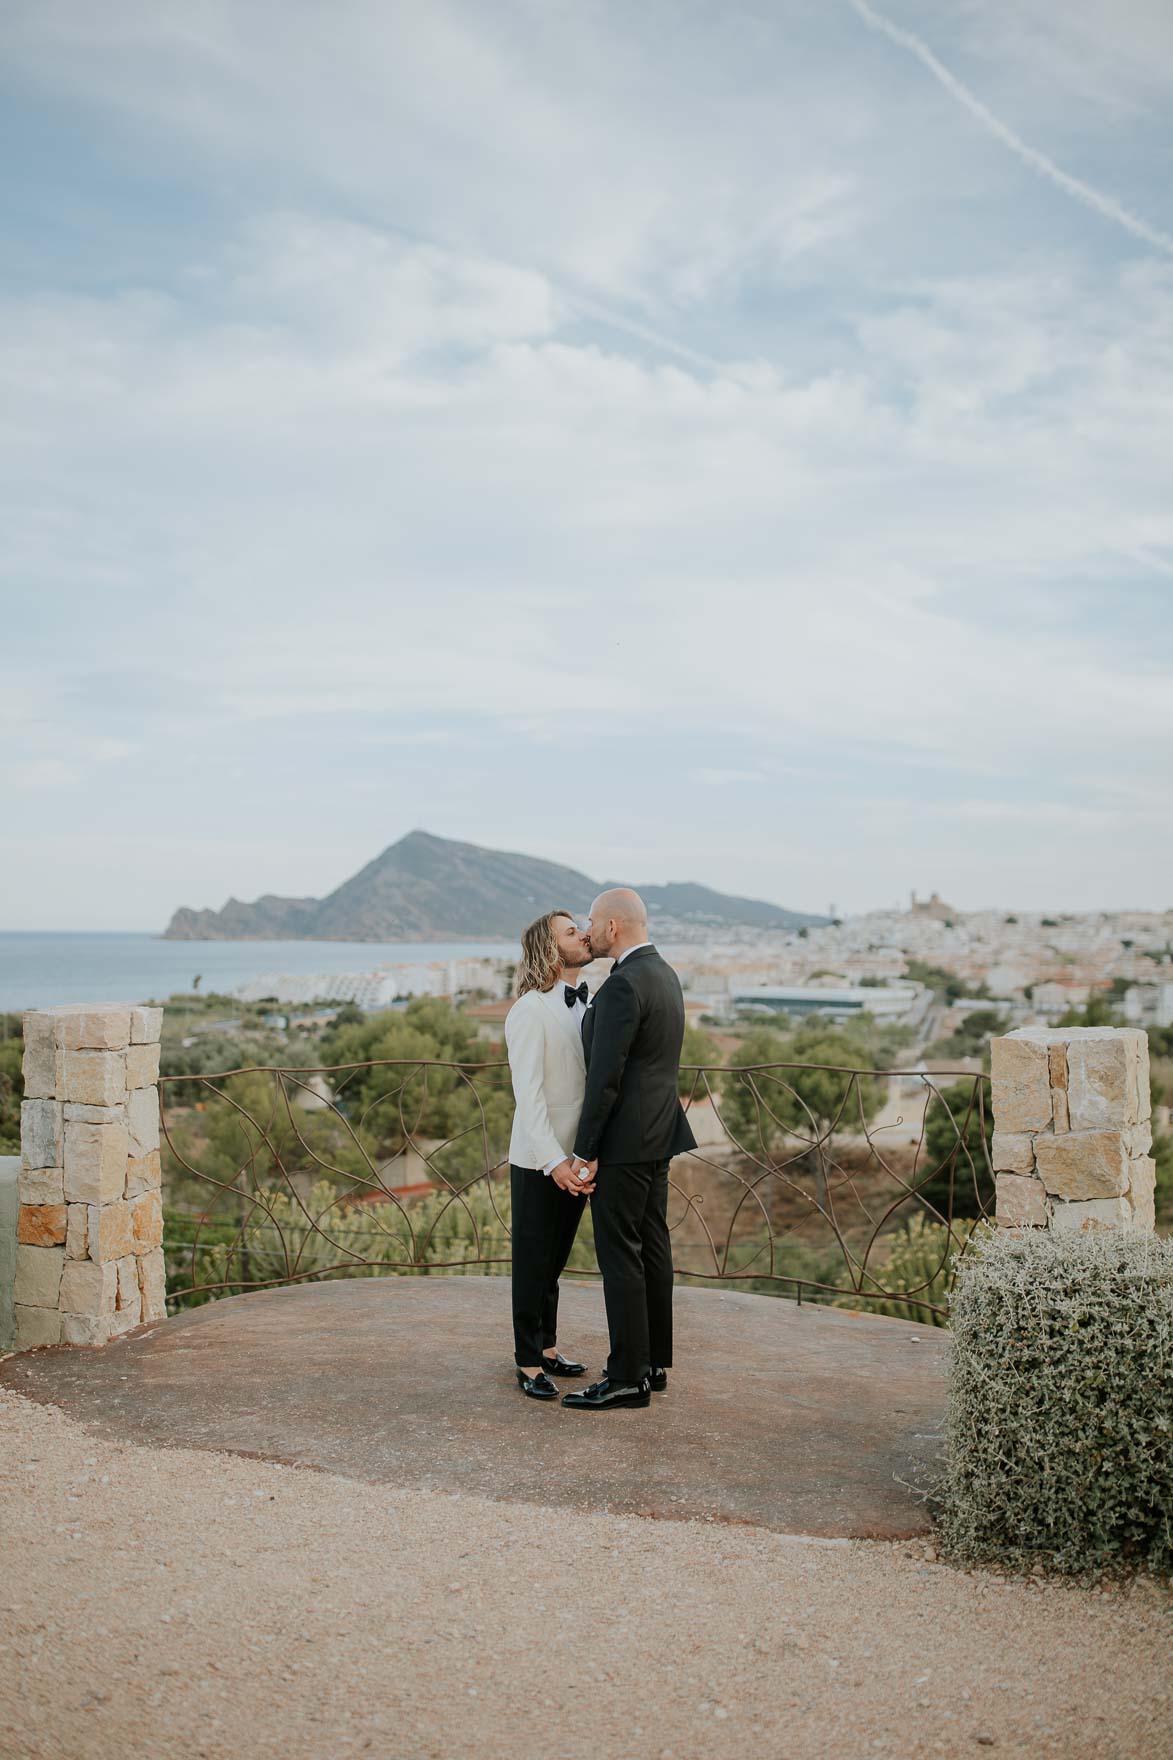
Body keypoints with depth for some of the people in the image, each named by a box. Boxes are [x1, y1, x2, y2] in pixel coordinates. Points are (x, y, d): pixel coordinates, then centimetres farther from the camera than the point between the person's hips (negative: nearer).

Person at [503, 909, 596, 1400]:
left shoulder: (587, 1006, 7)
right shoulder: (530, 1011, -16)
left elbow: (599, 1080, 11)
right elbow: (528, 1093, -20)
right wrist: (553, 1161, -25)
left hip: (576, 1158, 6)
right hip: (539, 1161, -6)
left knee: (555, 1261, 17)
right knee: (533, 1263, 6)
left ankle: (547, 1348, 29)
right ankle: (528, 1363, 17)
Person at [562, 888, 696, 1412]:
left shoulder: (623, 985, -20)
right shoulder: (663, 974, 11)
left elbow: (605, 1077, -21)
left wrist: (585, 1153, -16)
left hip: (622, 1142, -10)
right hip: (657, 1135, 10)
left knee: (620, 1256, -3)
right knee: (651, 1249, 14)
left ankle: (628, 1378, 3)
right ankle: (653, 1362, 22)